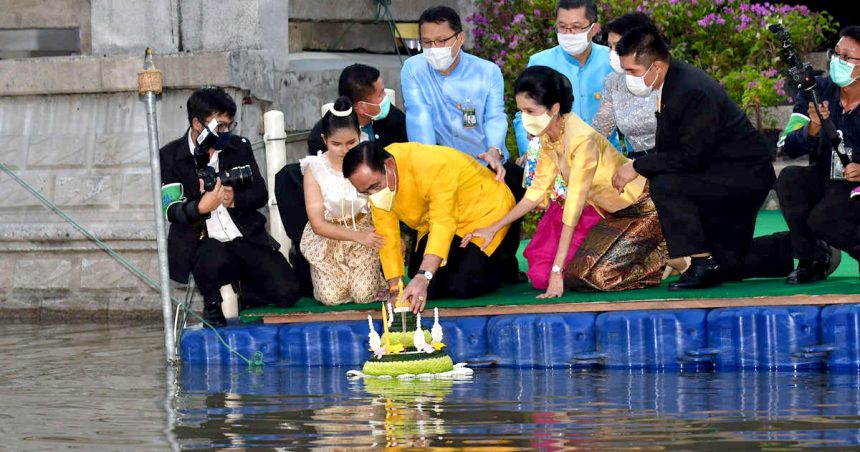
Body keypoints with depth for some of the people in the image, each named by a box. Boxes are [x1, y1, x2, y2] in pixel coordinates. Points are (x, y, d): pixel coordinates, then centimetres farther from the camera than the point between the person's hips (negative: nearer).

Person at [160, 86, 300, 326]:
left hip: (247, 236, 3)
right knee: (213, 260, -40)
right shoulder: (170, 156, -1)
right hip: (203, 241, -3)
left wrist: (236, 199, -16)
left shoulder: (239, 147, 11)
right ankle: (212, 306, -6)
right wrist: (200, 208, -31)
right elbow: (172, 210, -9)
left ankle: (244, 295, 18)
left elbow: (260, 193, 7)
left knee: (286, 292, -15)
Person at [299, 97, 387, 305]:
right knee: (331, 296, -18)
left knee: (364, 294, -19)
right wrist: (358, 236, -24)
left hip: (364, 233, 0)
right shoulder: (315, 169, -13)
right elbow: (318, 224, -12)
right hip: (327, 238, 0)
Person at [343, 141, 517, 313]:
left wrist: (423, 277, -51)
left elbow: (443, 224, -42)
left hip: (483, 211, -7)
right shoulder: (373, 177, -16)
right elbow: (387, 236, -14)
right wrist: (395, 289, -23)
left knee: (462, 285, -19)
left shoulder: (432, 167, -37)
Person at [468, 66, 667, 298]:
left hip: (642, 209, -9)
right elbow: (536, 192, 6)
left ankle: (664, 261, 0)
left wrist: (557, 269, -30)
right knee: (576, 275, -4)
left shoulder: (582, 140, -30)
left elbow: (573, 208, -30)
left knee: (599, 276, -23)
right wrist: (493, 229, 2)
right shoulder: (548, 138, -3)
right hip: (612, 215, 9)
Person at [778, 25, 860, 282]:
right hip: (824, 181, 5)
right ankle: (811, 260, -10)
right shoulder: (818, 90, -5)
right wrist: (813, 127, -32)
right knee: (789, 178, -25)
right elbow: (789, 148, -11)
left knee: (820, 219, -30)